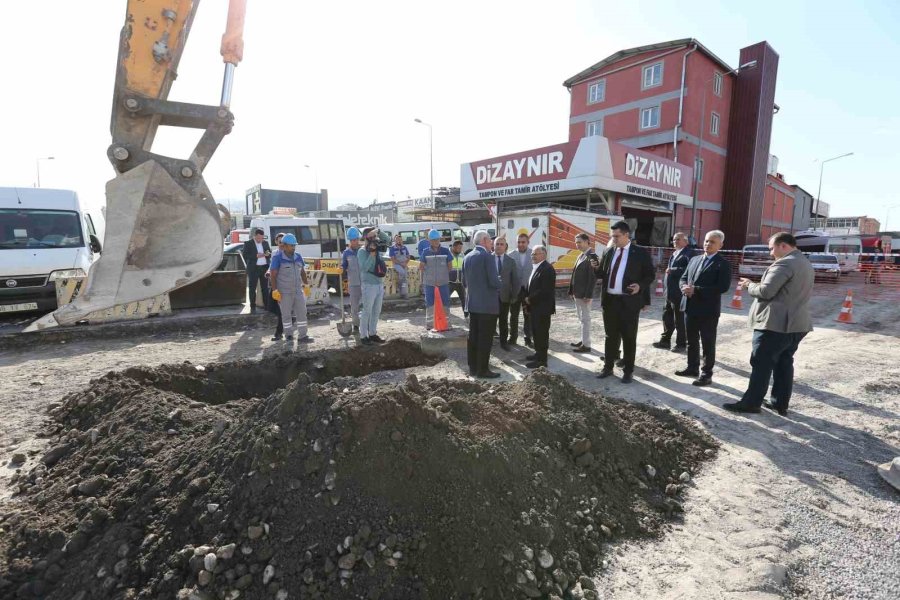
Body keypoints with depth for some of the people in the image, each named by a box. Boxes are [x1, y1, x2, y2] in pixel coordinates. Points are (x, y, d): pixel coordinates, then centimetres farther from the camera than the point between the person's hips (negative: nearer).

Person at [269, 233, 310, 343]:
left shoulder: (298, 256, 7)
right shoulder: (278, 258, -8)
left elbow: (303, 272, 16)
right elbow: (273, 275, -9)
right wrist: (275, 290, -14)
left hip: (298, 290, 5)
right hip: (284, 292, -5)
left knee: (302, 311, 0)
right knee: (286, 313, 5)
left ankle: (302, 335, 5)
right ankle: (288, 334, 19)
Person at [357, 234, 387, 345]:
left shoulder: (377, 250, 10)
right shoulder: (362, 251, -9)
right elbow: (364, 268, -20)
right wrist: (372, 254, -22)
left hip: (380, 285, 7)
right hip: (369, 285, -7)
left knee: (376, 312, 14)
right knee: (367, 312, -1)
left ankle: (372, 333, 25)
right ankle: (363, 336, 9)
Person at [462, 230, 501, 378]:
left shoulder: (467, 257, 9)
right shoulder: (487, 256, -13)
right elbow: (494, 282, -18)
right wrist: (498, 281, 3)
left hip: (472, 303, 8)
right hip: (487, 304, -7)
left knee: (473, 336, 12)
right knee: (485, 338, 0)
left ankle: (473, 367, 20)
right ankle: (482, 370, 5)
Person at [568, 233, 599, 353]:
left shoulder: (592, 256, -14)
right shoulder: (580, 256, 15)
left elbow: (593, 277, -19)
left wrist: (588, 295, -22)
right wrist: (571, 291, 12)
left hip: (585, 294, -9)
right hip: (577, 293, 9)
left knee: (585, 319, -2)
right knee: (581, 318, 17)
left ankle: (586, 345, 5)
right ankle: (583, 340, 29)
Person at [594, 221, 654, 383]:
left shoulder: (640, 253, -3)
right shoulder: (609, 252, 9)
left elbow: (650, 275, 0)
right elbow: (602, 274, 12)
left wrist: (640, 285, -17)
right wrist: (595, 268, -9)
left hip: (629, 301, -4)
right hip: (609, 300, 4)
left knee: (629, 337, 6)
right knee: (611, 336, 14)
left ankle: (628, 371, 19)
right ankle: (608, 367, 25)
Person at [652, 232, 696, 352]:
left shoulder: (689, 253, -11)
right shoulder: (674, 254, 18)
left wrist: (673, 270, -22)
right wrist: (666, 288, 14)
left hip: (679, 292, -9)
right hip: (669, 292, 9)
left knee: (680, 319, 2)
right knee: (667, 317, 14)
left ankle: (681, 344, 14)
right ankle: (665, 341, 24)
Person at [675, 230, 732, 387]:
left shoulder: (723, 264, -8)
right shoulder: (694, 260, 13)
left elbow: (723, 287, -18)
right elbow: (683, 278, 16)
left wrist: (696, 290, -21)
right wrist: (685, 287, -9)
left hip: (708, 310, -6)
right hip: (690, 307, 7)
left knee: (708, 344, 4)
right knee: (691, 341, 17)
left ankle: (706, 374, 13)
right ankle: (692, 368, 31)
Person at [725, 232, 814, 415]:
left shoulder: (784, 263, -16)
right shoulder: (806, 263, 16)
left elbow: (766, 291, -21)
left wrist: (749, 285, -3)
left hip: (776, 323, -10)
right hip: (796, 323, 10)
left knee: (761, 364, -2)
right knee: (784, 363, 14)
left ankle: (751, 402, 4)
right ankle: (781, 403, 20)